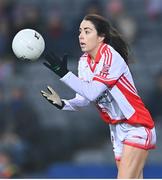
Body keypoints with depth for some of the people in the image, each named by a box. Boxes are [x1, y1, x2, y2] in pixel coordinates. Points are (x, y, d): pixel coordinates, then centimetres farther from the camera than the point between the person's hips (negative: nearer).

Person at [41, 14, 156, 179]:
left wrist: (63, 73, -32)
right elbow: (84, 98, 2)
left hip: (136, 127, -8)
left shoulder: (110, 57, -19)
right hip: (117, 130, 8)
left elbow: (92, 93, -26)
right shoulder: (84, 61, 5)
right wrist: (62, 104, -16)